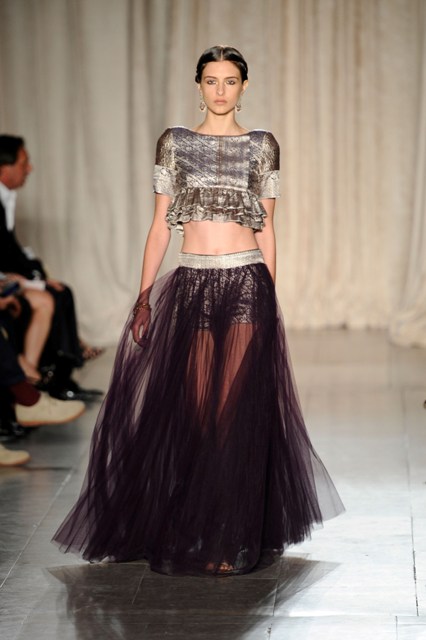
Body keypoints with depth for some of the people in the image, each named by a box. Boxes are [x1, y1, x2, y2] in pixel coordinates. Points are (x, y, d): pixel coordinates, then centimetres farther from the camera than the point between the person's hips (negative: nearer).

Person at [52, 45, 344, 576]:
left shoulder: (262, 146, 7)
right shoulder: (174, 143, 7)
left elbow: (267, 228, 10)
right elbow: (160, 224, 6)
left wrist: (270, 295, 7)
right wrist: (144, 294, -1)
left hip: (246, 284, -1)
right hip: (191, 287, 1)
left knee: (236, 412, -4)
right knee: (196, 412, 2)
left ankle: (231, 543, 4)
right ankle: (194, 534, 16)